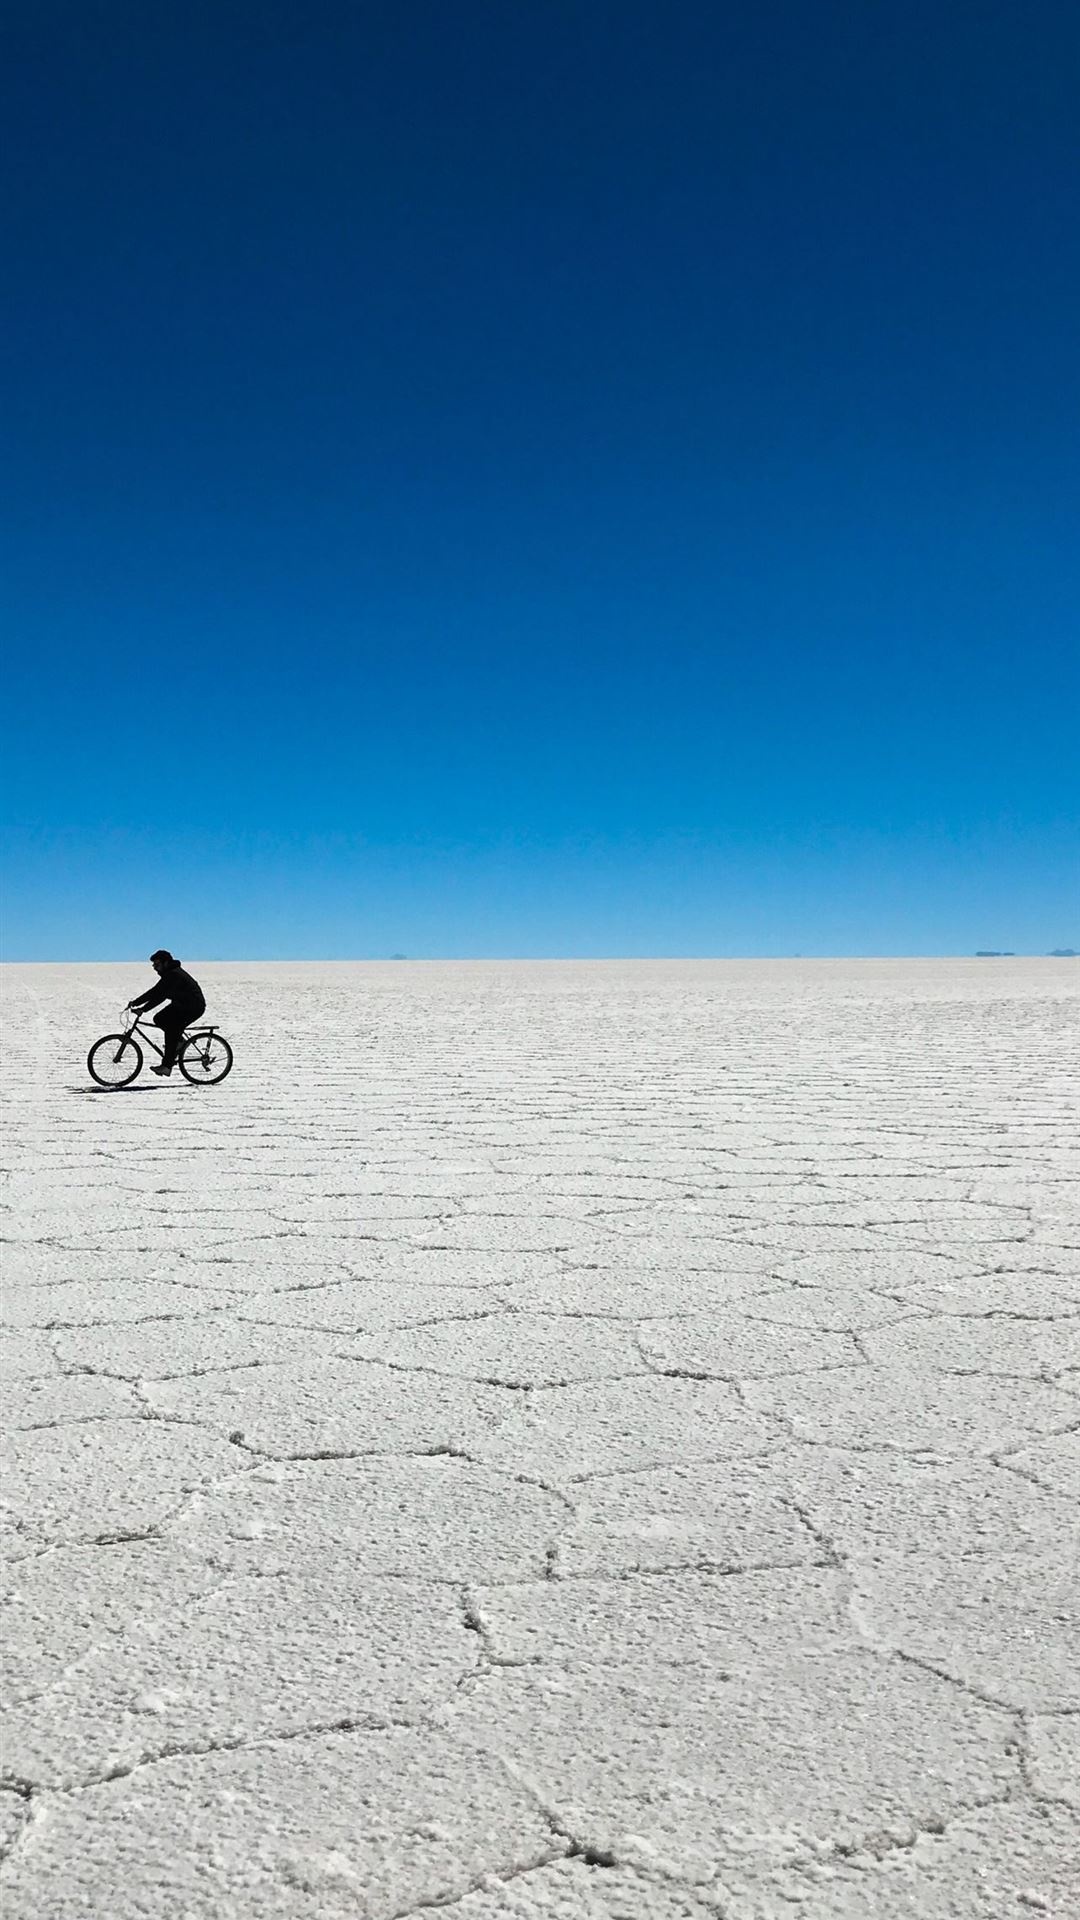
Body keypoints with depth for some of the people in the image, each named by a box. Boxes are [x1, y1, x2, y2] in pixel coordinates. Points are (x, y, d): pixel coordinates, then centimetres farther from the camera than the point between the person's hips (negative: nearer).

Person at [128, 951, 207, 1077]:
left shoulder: (173, 975, -22)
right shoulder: (169, 973, 9)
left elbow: (157, 992, -27)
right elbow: (159, 994, 10)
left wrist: (135, 1002, -25)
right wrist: (143, 1009, 1)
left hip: (194, 1007, -10)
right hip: (181, 1005, 10)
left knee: (171, 1030, -17)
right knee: (159, 1019, 4)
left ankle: (166, 1066, -16)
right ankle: (177, 1042, 12)